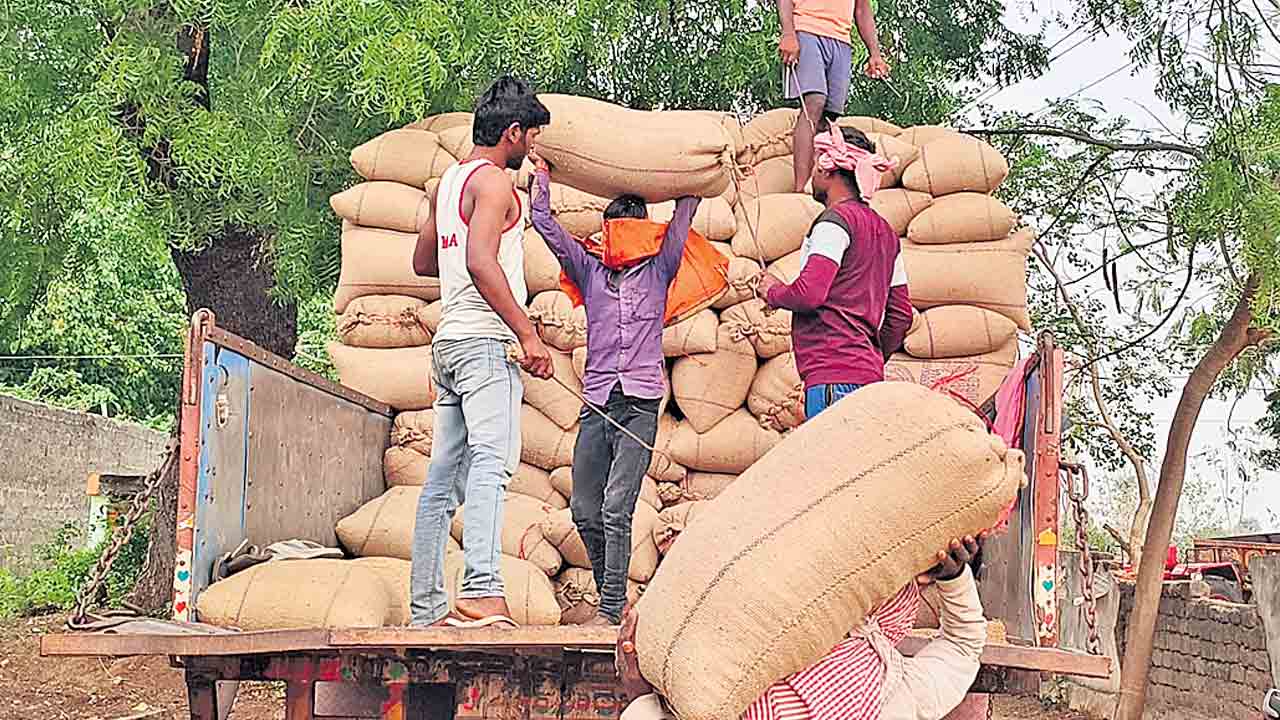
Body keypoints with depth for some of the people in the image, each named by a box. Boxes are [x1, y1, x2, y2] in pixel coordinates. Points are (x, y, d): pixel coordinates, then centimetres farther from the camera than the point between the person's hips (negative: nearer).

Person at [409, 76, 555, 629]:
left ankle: (426, 609, 8)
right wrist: (527, 333, -20)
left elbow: (422, 262, 31)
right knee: (492, 460, -22)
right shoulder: (493, 180, -6)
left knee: (444, 479, 8)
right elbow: (481, 262, -19)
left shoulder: (450, 180, 21)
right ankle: (481, 591, -38)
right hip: (484, 339, -10)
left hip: (449, 343, 10)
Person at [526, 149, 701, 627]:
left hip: (640, 403, -3)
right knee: (584, 511, 3)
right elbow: (544, 221, 16)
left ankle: (611, 610, -13)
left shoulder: (658, 272, 12)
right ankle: (611, 595, 20)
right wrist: (542, 171, 20)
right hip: (597, 403, 3)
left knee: (615, 509, -13)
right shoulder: (590, 272, 16)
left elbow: (683, 216, 12)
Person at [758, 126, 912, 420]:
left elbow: (809, 293, -18)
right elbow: (901, 314, 22)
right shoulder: (884, 230, 21)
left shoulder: (836, 220, -6)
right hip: (869, 375, 9)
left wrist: (773, 291, 3)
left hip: (833, 377, -9)